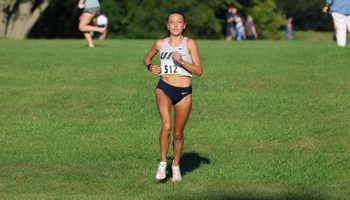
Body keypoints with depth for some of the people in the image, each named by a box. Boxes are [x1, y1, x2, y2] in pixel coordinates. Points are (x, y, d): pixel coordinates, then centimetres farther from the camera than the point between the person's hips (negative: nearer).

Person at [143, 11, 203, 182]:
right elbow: (147, 58, 24)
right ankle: (163, 162, -7)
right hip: (164, 89, 0)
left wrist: (182, 61, -20)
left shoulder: (189, 43, -2)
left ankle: (176, 165, 35)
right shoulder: (160, 44, 4)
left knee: (178, 133, 11)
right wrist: (150, 67, 2)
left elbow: (199, 71, -6)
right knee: (166, 126, -24)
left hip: (184, 93, 0)